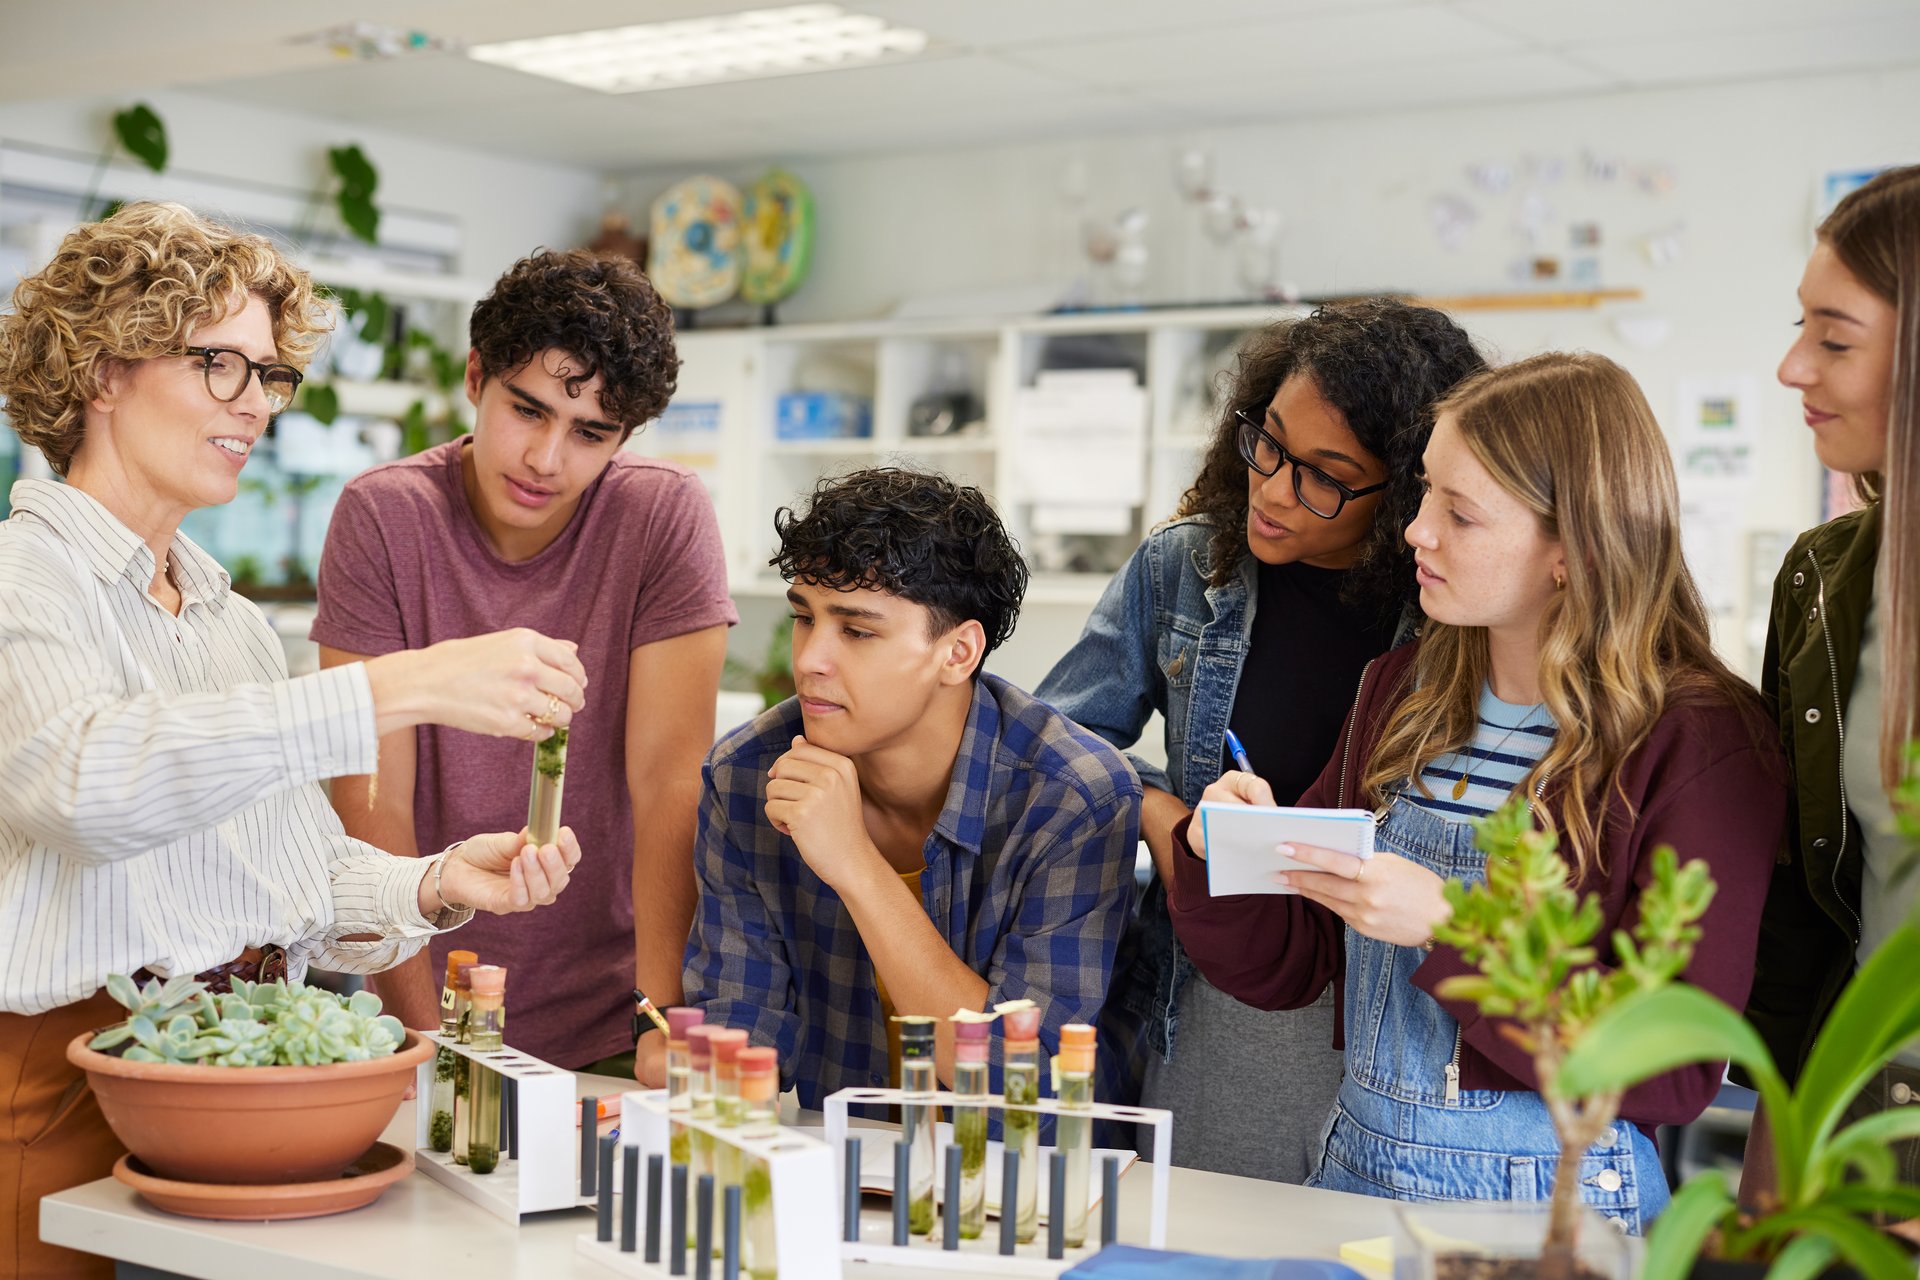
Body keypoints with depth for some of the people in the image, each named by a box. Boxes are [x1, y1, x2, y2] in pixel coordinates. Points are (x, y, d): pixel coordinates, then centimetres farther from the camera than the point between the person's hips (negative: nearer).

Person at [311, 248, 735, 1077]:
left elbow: (668, 782, -10)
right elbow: (373, 798, -8)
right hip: (428, 999, 1)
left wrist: (663, 1032, -18)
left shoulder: (667, 517, -6)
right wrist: (423, 1036, -15)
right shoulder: (382, 516, -5)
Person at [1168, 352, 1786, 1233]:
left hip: (1554, 1217, -5)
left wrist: (1449, 930, -20)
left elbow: (1672, 1077, -14)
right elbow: (1287, 968, 11)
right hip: (1354, 1175, 5)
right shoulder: (1401, 689, 7)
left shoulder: (1701, 742, -10)